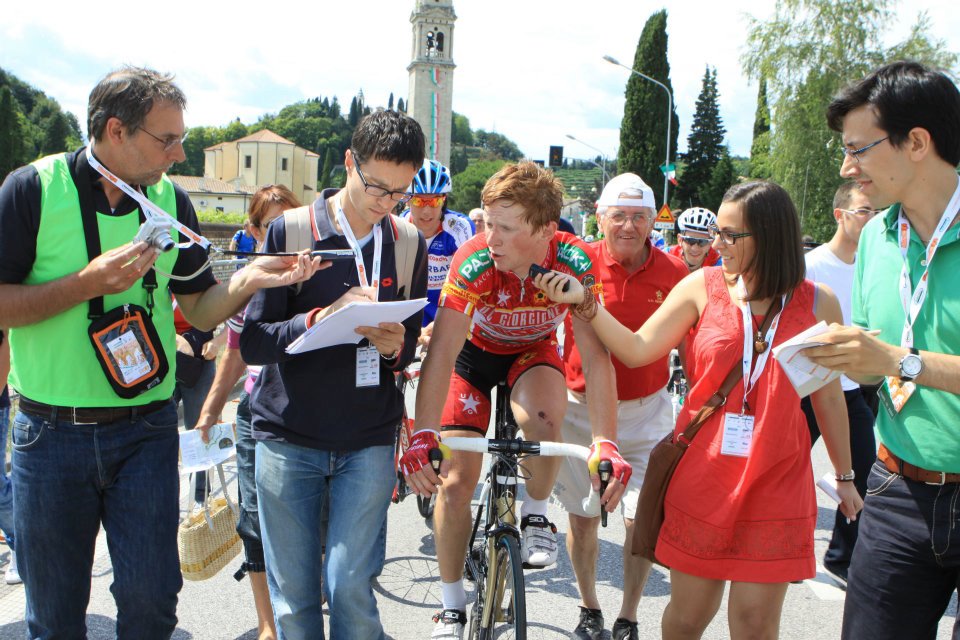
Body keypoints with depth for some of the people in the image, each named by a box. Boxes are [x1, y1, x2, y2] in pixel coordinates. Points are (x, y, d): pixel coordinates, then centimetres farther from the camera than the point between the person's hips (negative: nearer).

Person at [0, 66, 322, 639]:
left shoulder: (172, 200, 3)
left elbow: (199, 310, 4)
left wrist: (245, 282, -14)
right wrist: (88, 282, -20)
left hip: (146, 430, 2)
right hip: (52, 432, -1)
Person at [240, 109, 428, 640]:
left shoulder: (408, 245, 6)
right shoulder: (291, 232, -3)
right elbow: (252, 341, -8)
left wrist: (395, 346, -12)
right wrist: (323, 318, -24)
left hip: (368, 442, 1)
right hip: (288, 439, -1)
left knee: (351, 586, -2)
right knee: (292, 596, 8)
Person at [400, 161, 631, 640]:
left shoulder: (575, 262, -30)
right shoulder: (474, 260, -32)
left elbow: (594, 355, -32)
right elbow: (443, 351, -36)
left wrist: (605, 442, -42)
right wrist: (424, 434, -47)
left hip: (533, 352, 0)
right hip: (476, 352, 0)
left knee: (542, 415, -36)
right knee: (454, 482, -6)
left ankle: (536, 515, -3)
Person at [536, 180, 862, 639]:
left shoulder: (817, 304, 0)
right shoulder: (702, 287, -1)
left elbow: (828, 397, 8)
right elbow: (637, 350, -5)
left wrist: (844, 477, 15)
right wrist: (582, 300, -15)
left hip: (776, 483, 0)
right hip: (702, 475, 0)